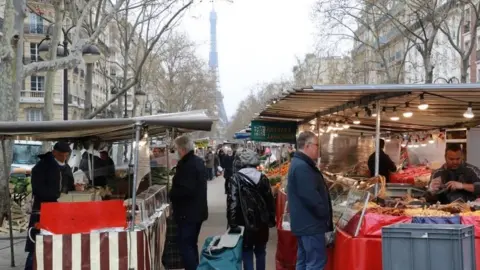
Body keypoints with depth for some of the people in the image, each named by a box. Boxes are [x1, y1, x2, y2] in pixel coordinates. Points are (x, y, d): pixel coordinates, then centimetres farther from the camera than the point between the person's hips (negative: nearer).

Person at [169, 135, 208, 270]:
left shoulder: (186, 165, -22)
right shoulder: (198, 162, 10)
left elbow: (184, 190, -30)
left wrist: (171, 194, -13)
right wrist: (175, 191, 17)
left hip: (187, 213, -10)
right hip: (197, 211, 10)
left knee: (185, 246, -5)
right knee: (191, 244, 19)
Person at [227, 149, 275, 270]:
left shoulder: (236, 178, -8)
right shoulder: (263, 178, 3)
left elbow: (232, 201, -14)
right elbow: (270, 200, 7)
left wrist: (232, 222, -10)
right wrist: (271, 220, 16)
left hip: (245, 222, -3)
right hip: (262, 222, 4)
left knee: (247, 252, 4)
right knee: (260, 252, 16)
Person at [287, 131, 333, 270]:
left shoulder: (299, 163, 14)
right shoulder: (302, 167, -20)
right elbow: (311, 196, -26)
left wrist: (323, 214, 17)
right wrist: (325, 214, -14)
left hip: (304, 222, 11)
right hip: (311, 223, -11)